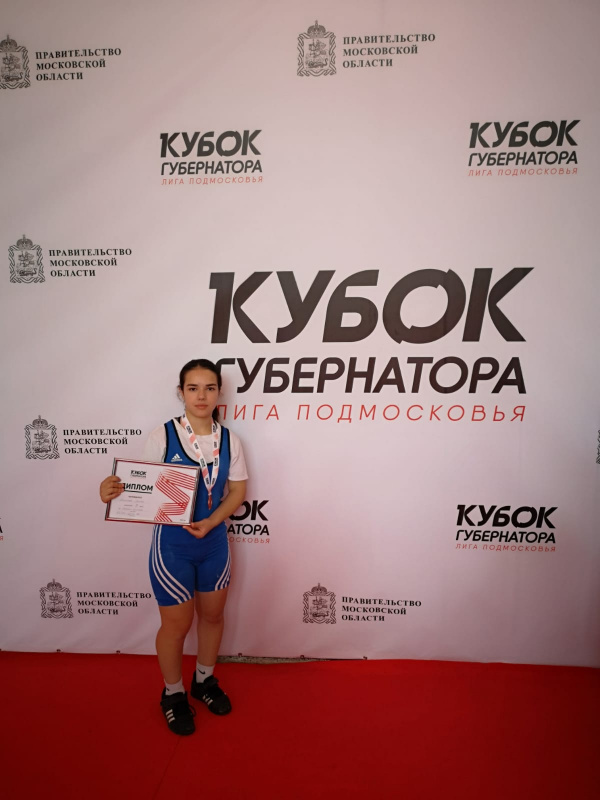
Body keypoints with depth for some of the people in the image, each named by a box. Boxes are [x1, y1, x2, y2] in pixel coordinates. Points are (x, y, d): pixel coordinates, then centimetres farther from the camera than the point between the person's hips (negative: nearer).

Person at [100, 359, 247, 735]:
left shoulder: (229, 440, -5)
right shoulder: (163, 435, -13)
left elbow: (238, 491, -1)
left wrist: (211, 522, -16)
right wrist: (114, 490, -33)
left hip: (215, 540, 3)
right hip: (172, 543, -3)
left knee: (213, 615, 19)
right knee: (177, 623, 11)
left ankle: (204, 679, 47)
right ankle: (173, 693, 39)